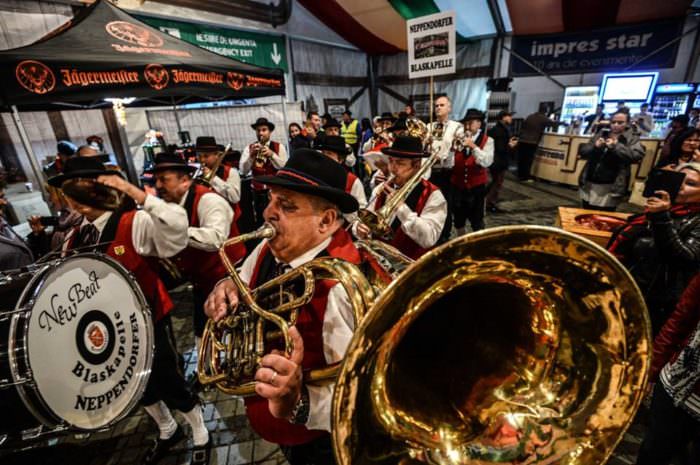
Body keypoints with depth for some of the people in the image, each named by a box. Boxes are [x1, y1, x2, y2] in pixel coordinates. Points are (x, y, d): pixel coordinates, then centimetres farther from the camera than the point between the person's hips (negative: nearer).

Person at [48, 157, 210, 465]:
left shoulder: (133, 223, -20)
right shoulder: (74, 238, 2)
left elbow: (177, 228, -39)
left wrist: (136, 193, -38)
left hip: (148, 321, -7)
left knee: (169, 384, 4)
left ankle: (200, 437, 34)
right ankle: (167, 431, 52)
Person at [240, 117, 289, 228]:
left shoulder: (279, 147, -1)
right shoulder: (249, 148, 3)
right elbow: (243, 171, -6)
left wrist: (272, 154, -22)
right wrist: (251, 155, -20)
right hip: (258, 192, 2)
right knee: (260, 222, 12)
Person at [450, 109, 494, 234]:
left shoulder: (487, 141, -2)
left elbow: (487, 162, -19)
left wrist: (473, 146, -28)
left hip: (476, 186, -3)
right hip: (458, 185, 3)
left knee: (477, 221, 3)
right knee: (458, 220, 14)